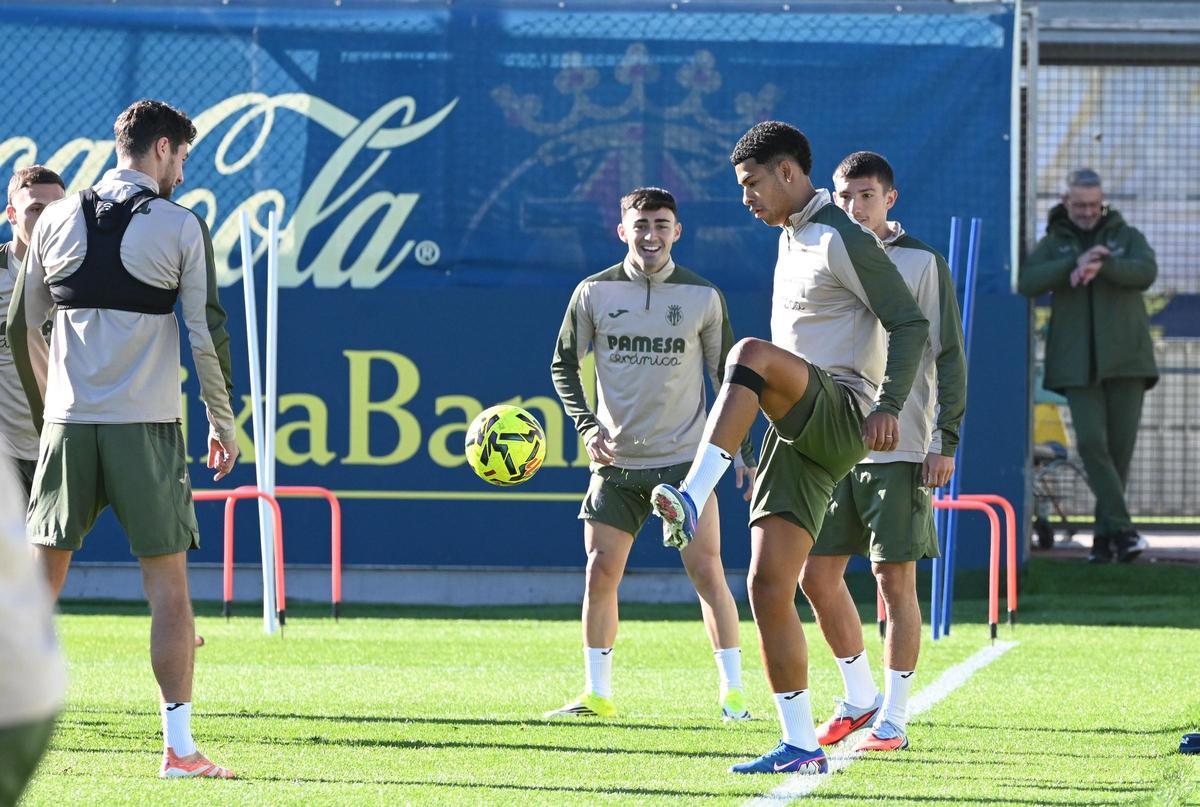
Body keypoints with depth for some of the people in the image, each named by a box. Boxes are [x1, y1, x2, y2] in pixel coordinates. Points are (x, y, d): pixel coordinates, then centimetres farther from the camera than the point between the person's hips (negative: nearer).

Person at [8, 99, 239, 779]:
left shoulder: (58, 219, 7)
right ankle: (179, 746, -2)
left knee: (41, 577, 9)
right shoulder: (181, 226, -3)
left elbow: (23, 329, 13)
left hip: (68, 424, 3)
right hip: (147, 428, -3)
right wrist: (224, 423, 7)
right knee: (168, 583, 1)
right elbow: (207, 334, -4)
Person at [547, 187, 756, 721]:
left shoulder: (703, 297, 1)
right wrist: (587, 425, -7)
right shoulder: (594, 293, 2)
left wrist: (744, 452, 3)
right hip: (616, 461, 1)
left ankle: (733, 691, -1)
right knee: (600, 573, -1)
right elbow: (564, 365, 9)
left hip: (685, 459, -1)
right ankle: (597, 694, 9)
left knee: (706, 570, -7)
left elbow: (727, 376, 8)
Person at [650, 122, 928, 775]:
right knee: (767, 585, -2)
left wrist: (889, 405, -22)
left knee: (750, 353, -35)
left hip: (842, 415, -9)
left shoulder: (842, 239, -5)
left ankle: (693, 499, -48)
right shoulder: (791, 238, 22)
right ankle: (801, 746, -1)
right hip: (799, 438, 9)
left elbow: (908, 321, -11)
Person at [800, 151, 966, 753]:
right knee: (817, 575, 3)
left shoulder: (923, 265, -1)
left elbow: (949, 357, -2)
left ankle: (892, 719, 1)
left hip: (900, 451, -5)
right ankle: (859, 697, 19)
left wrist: (947, 440, -9)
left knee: (895, 579, -4)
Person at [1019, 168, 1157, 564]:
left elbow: (1146, 272, -11)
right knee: (1091, 443, -15)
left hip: (1125, 359, 0)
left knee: (1120, 446, 0)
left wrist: (1100, 266, -28)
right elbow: (1027, 282, -8)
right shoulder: (1053, 245, 11)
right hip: (1079, 363, 0)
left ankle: (1105, 534, 9)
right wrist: (1076, 262, -20)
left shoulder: (1127, 237, 10)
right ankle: (1122, 530, -17)